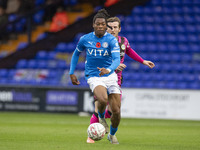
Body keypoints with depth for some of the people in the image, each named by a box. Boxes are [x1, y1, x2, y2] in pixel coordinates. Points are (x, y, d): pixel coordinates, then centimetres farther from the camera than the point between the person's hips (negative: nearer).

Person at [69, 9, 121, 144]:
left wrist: (109, 70, -43)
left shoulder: (111, 40, -9)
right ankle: (101, 117, 2)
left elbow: (117, 59, -22)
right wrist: (72, 73, 11)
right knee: (103, 100, -33)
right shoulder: (85, 39, -3)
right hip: (94, 77, -1)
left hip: (110, 76, 1)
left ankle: (112, 134, 28)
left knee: (116, 111, -3)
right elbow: (76, 53, 16)